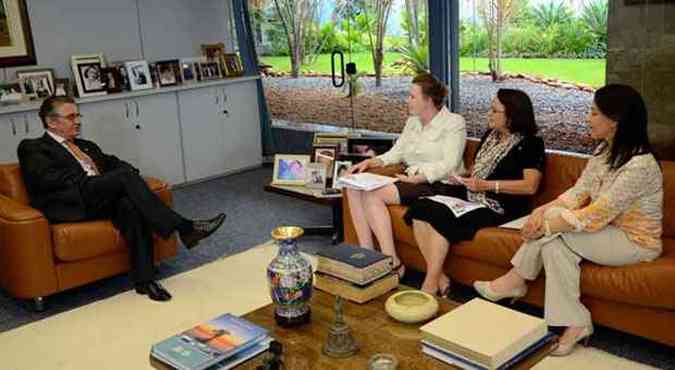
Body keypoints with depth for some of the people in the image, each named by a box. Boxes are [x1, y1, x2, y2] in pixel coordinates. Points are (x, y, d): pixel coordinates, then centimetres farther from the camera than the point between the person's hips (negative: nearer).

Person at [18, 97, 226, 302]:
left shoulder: (87, 146, 32)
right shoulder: (32, 148, 11)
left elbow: (114, 164, 20)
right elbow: (48, 178, -8)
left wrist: (133, 178, -3)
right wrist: (90, 179, -12)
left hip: (103, 202, 5)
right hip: (72, 206, -5)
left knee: (132, 205, -31)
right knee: (126, 175, -27)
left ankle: (144, 279, -31)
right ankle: (184, 229, -29)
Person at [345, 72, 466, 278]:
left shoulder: (454, 123, -5)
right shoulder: (412, 122, 19)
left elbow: (449, 165, -15)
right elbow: (397, 152, 15)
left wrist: (420, 176, -25)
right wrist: (373, 161, -3)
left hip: (439, 185, -8)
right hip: (413, 182, 8)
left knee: (373, 195, -27)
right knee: (355, 189, -15)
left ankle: (393, 263, -23)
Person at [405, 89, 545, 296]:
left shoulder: (530, 143, -4)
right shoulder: (490, 135, 20)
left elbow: (530, 186, -14)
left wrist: (487, 185, -18)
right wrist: (462, 178, 7)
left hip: (499, 206, -8)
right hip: (470, 194, 8)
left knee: (440, 217, -29)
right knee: (420, 208, -18)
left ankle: (430, 286, -21)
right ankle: (438, 276, -18)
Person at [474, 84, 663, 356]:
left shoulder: (639, 165, -27)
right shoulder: (605, 150, 0)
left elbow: (596, 216, -28)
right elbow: (578, 192, -1)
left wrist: (546, 225, -24)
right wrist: (542, 211, -17)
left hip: (636, 242, -8)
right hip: (607, 230, 8)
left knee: (553, 232, -23)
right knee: (553, 243, -18)